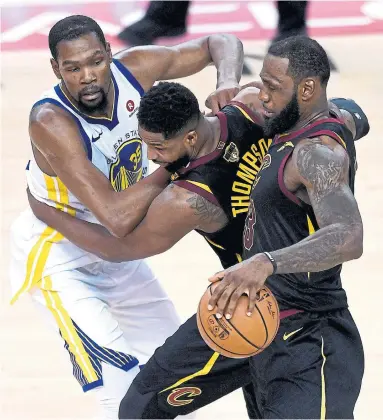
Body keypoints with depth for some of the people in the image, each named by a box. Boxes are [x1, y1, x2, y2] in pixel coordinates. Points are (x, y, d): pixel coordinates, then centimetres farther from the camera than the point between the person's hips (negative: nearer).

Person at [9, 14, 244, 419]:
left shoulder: (135, 69, -20)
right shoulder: (50, 122, -36)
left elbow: (222, 43, -5)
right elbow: (117, 217, -44)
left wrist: (227, 84, -28)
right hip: (59, 259, -7)